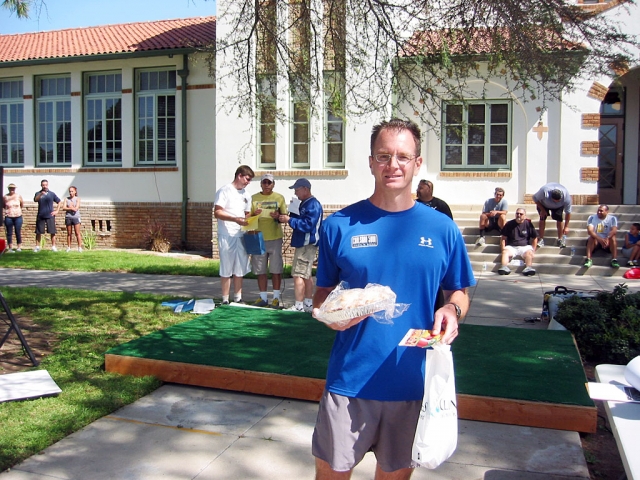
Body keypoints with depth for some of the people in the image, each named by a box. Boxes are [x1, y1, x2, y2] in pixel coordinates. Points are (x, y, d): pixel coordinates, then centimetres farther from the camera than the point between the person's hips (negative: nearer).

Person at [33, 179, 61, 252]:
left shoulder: (52, 194, 6)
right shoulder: (38, 193, 5)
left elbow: (59, 202, 13)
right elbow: (35, 200, -16)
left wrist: (56, 211, 3)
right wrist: (41, 194, -33)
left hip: (50, 216, 0)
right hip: (40, 216, 0)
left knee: (52, 232, -2)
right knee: (38, 232, 3)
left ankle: (53, 247, 5)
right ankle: (37, 247, 11)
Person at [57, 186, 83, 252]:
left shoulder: (77, 199, 3)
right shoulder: (66, 199, 9)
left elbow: (76, 208, -8)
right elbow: (64, 208, -2)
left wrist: (68, 207, -1)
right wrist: (71, 208, -9)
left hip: (76, 217, -2)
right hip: (68, 217, 2)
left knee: (77, 233, -4)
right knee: (69, 233, 6)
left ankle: (79, 247, -4)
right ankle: (68, 247, 10)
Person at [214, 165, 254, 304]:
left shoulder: (246, 195, 16)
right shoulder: (225, 191, -5)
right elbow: (217, 212, -13)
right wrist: (235, 219, -23)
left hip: (241, 235, 7)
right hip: (227, 235, -7)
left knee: (240, 269, 10)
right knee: (226, 270, 0)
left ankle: (238, 298, 19)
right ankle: (225, 300, 7)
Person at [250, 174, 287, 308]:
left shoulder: (279, 198, 7)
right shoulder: (254, 198, 7)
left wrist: (278, 217, -14)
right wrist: (254, 215, -15)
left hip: (275, 238, -1)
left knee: (276, 269, 2)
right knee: (260, 270, 5)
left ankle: (276, 297, 11)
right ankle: (263, 297, 14)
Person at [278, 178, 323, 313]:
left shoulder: (313, 205, -16)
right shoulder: (304, 203, 16)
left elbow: (308, 225, -24)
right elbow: (299, 220, 20)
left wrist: (289, 220, -20)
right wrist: (284, 218, 5)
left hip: (307, 245, -11)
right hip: (303, 243, 11)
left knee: (298, 275, -9)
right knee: (306, 275, 14)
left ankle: (298, 306, -6)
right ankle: (308, 304, 21)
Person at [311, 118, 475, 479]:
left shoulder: (442, 229, 0)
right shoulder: (340, 225, -3)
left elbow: (460, 292, 9)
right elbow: (323, 293, 6)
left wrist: (452, 311, -13)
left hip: (414, 382, 1)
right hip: (350, 380, -1)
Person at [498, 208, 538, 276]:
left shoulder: (528, 224, 6)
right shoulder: (509, 224, 9)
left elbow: (534, 238, 13)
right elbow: (503, 238, 10)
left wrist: (533, 250, 3)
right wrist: (503, 249, -2)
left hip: (525, 246, 0)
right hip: (511, 247, 0)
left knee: (529, 253, -32)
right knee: (505, 252, -31)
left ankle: (528, 268, -53)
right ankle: (504, 267, -54)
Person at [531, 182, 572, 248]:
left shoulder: (566, 197, -37)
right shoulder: (544, 192, -44)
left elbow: (568, 212, -26)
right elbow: (535, 198, -22)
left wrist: (566, 227, -23)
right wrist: (542, 210, -22)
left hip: (558, 207, 1)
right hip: (543, 204, -1)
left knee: (559, 219, -13)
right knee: (542, 219, -12)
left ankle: (560, 240, -3)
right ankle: (541, 240, -6)